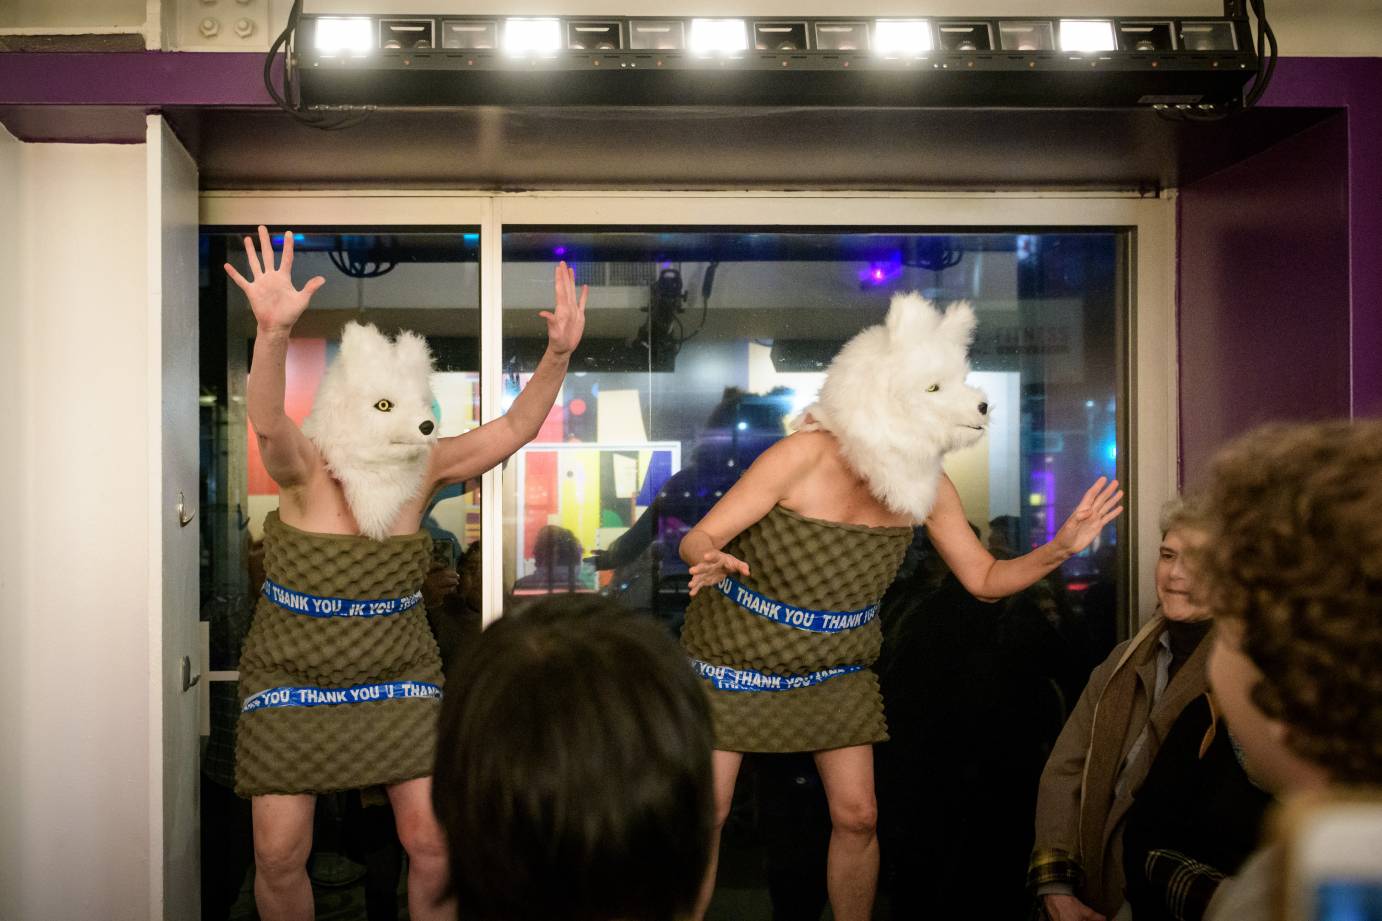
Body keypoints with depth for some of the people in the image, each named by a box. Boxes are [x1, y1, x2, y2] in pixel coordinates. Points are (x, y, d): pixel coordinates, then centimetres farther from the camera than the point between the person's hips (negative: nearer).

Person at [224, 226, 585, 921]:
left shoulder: (421, 471, -8)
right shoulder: (305, 470, -17)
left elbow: (514, 428, -13)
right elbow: (267, 423, -39)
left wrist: (558, 354, -30)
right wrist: (274, 332, -58)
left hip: (399, 679, 2)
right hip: (292, 679, -2)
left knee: (431, 843, -1)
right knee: (278, 855, 1)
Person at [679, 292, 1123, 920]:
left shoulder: (928, 489, -11)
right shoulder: (805, 456, -25)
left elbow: (985, 579, -1)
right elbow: (699, 538, -22)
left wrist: (1061, 548, -18)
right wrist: (710, 561, -46)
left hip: (835, 669, 4)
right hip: (735, 658, -4)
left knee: (856, 817, 3)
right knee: (706, 816, -1)